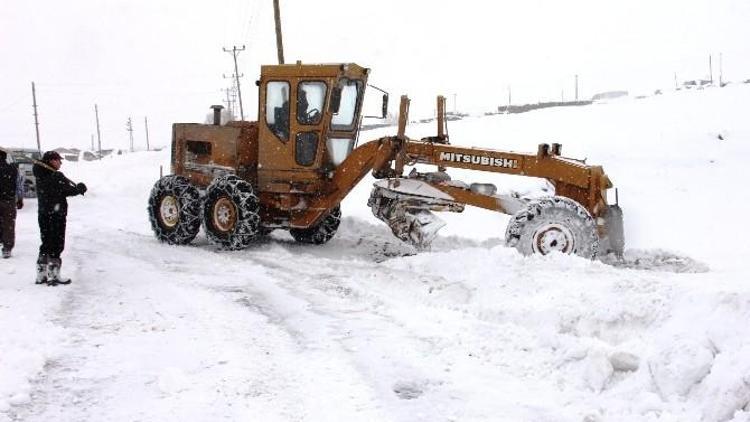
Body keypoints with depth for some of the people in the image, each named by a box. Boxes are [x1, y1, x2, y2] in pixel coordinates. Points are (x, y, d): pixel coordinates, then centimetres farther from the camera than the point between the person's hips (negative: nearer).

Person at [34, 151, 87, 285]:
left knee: (46, 244, 15)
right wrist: (81, 188, 6)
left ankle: (41, 275, 19)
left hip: (43, 215, 7)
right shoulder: (57, 176, -16)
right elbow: (70, 190, -13)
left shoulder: (40, 176, 8)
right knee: (56, 246, 1)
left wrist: (76, 188, 6)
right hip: (57, 215, -7)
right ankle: (54, 276, 4)